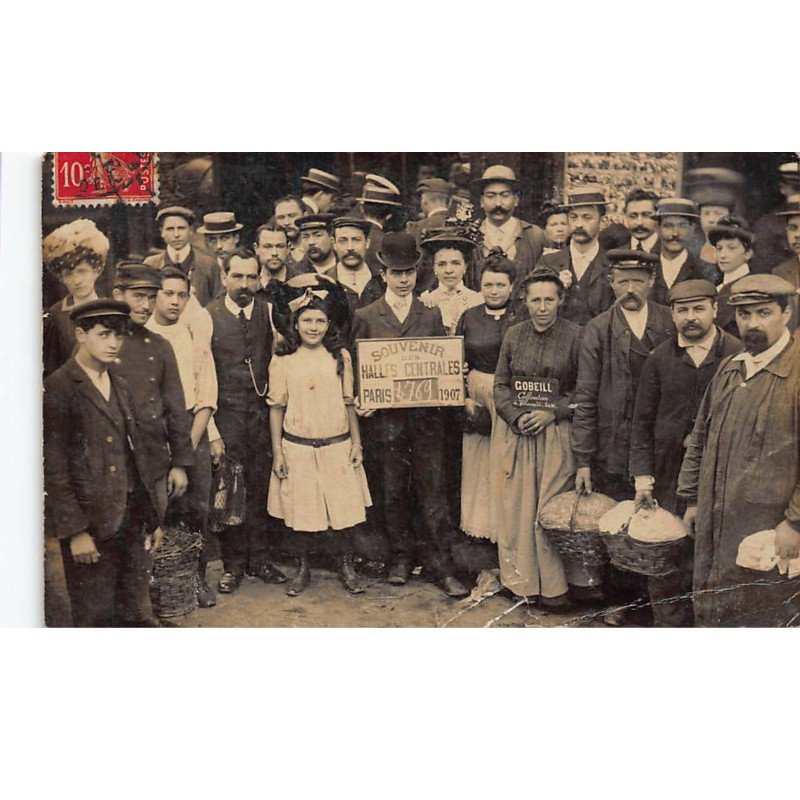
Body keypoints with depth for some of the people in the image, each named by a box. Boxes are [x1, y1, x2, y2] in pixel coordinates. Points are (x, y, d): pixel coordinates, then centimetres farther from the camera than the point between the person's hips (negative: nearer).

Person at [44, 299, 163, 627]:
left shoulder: (120, 387, 14)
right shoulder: (57, 388, -8)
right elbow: (55, 469, -12)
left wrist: (152, 517, 14)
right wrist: (75, 531, -15)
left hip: (133, 521, 6)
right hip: (90, 524, -6)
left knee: (135, 615, 11)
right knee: (96, 618, 5)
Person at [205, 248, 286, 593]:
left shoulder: (268, 310, 4)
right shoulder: (208, 316, -5)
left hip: (261, 412, 3)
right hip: (226, 413, -2)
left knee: (260, 487, 9)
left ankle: (259, 558, 25)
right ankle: (233, 564, 20)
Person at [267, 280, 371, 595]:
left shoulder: (341, 357, 3)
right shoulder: (282, 360, -1)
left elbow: (350, 403, 7)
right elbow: (276, 407, 1)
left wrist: (356, 443, 5)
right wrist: (277, 452, -1)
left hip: (338, 446, 1)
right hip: (297, 448, -1)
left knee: (346, 508, 4)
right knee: (300, 510, 6)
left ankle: (346, 565, 23)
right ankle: (303, 567, 25)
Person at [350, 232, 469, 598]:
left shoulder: (432, 316, 9)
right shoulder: (365, 317, 4)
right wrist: (362, 402, -10)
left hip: (426, 415, 1)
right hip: (384, 415, -1)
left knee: (434, 492, 1)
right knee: (392, 492, 9)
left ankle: (442, 565, 8)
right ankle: (400, 557, 25)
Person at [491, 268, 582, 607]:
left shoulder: (575, 335, -5)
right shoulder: (513, 335, 5)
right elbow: (500, 385, 7)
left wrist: (552, 412, -15)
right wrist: (518, 417, -10)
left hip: (556, 433, -3)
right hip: (515, 431, 3)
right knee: (515, 505, 5)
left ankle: (552, 584, 12)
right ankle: (520, 577, 18)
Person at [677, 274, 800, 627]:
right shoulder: (729, 368, 11)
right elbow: (700, 437, 17)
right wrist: (693, 500, 16)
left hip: (771, 532, -6)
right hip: (716, 525, 7)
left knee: (765, 618, 5)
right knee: (712, 614, 15)